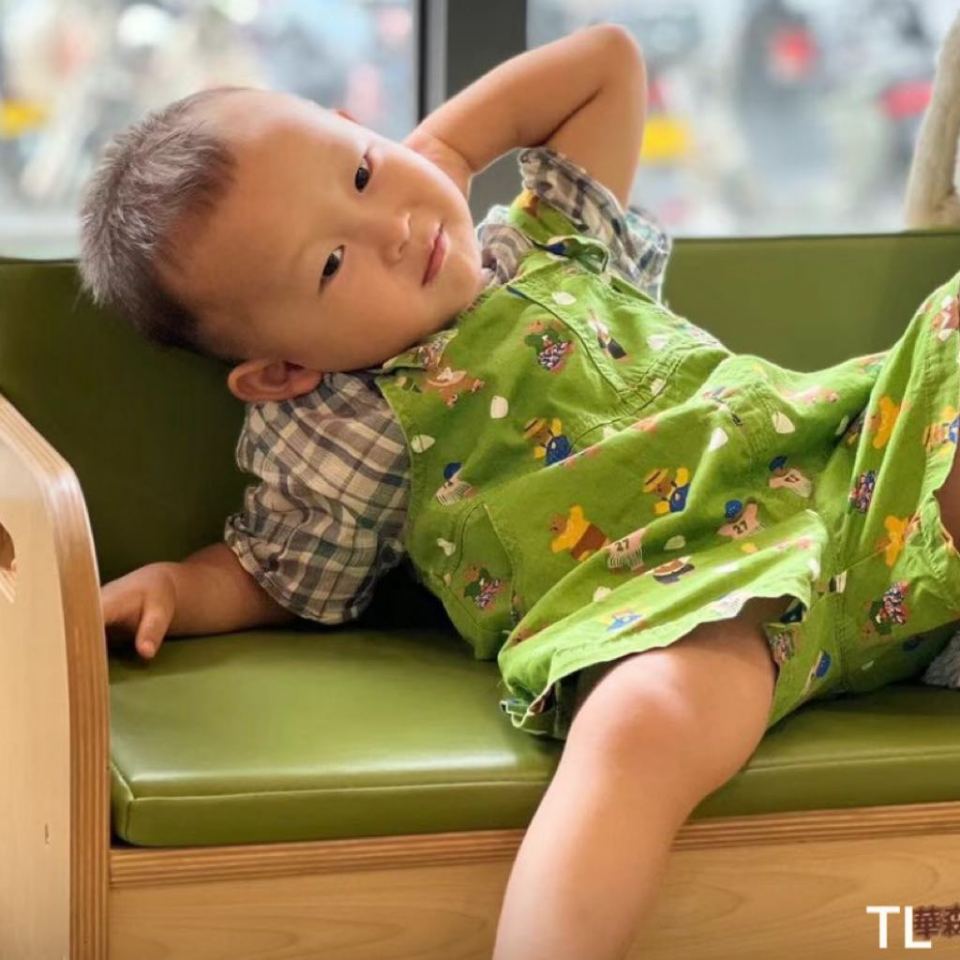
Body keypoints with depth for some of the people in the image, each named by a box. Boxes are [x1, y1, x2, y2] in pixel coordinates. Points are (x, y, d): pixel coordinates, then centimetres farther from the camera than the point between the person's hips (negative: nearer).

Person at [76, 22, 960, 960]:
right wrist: (170, 586, -3)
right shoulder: (344, 437, 9)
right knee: (643, 721, -41)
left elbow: (610, 58, 32)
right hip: (667, 594, -6)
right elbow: (266, 578, 18)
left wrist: (449, 144, 22)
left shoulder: (547, 241, 23)